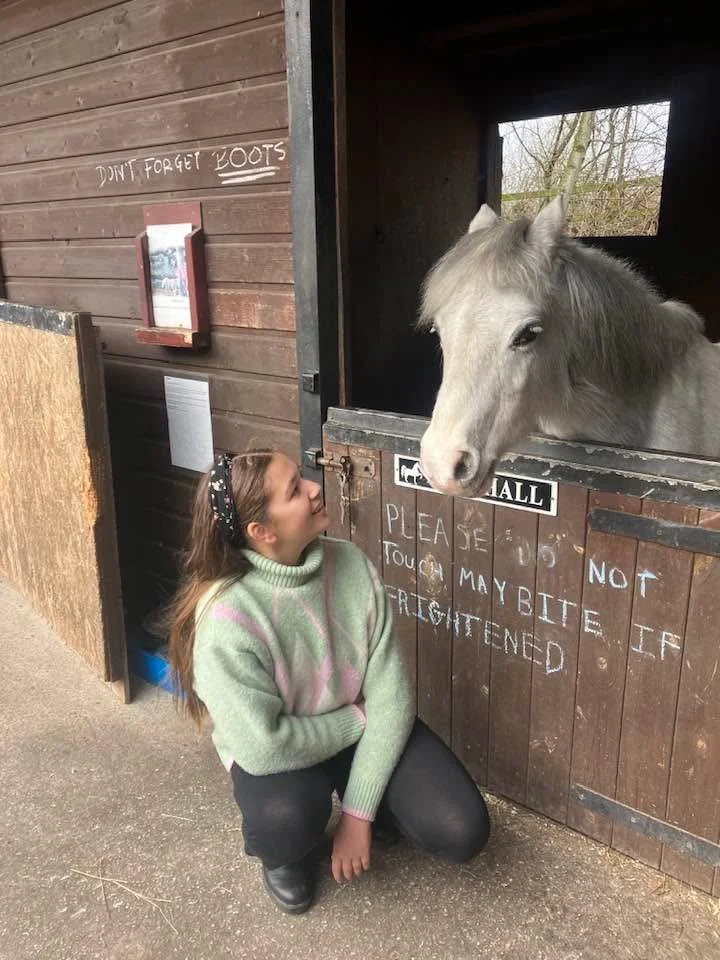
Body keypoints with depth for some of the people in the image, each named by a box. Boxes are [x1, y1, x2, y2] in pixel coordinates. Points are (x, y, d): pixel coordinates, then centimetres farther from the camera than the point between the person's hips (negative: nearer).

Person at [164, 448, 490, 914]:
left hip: (365, 729, 3)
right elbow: (263, 747, -30)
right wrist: (355, 719, -16)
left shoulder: (351, 563, -18)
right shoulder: (224, 617, -30)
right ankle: (289, 852, 4)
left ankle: (363, 803, 18)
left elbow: (390, 693, -16)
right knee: (287, 819, -36)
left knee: (463, 831, -12)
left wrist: (358, 813, -19)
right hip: (276, 752, -3)